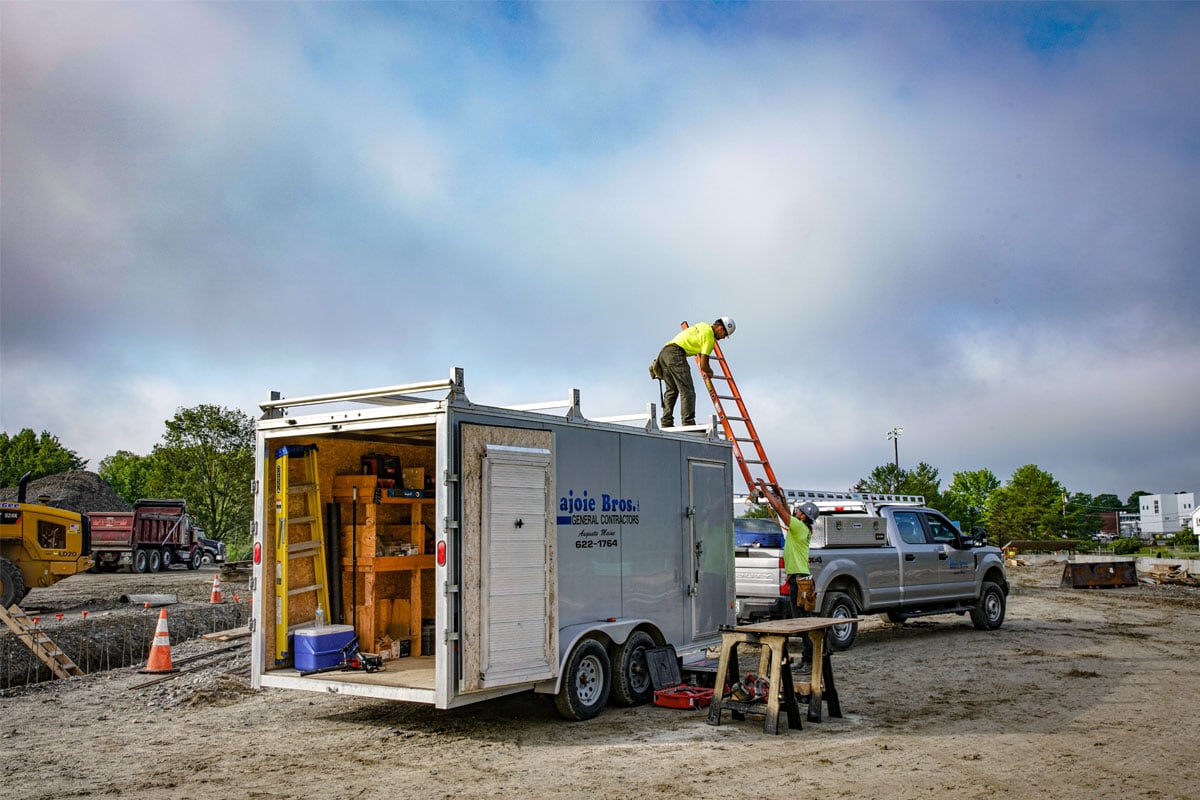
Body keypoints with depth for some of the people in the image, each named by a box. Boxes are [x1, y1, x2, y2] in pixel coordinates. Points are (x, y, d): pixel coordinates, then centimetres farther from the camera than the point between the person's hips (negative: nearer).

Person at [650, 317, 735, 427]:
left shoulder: (703, 326, 23)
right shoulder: (709, 337, -4)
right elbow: (703, 365, -4)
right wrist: (709, 372, 18)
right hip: (676, 353, -10)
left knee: (671, 390, 12)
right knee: (687, 390, -11)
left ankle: (666, 423, 8)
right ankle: (688, 423, -19)